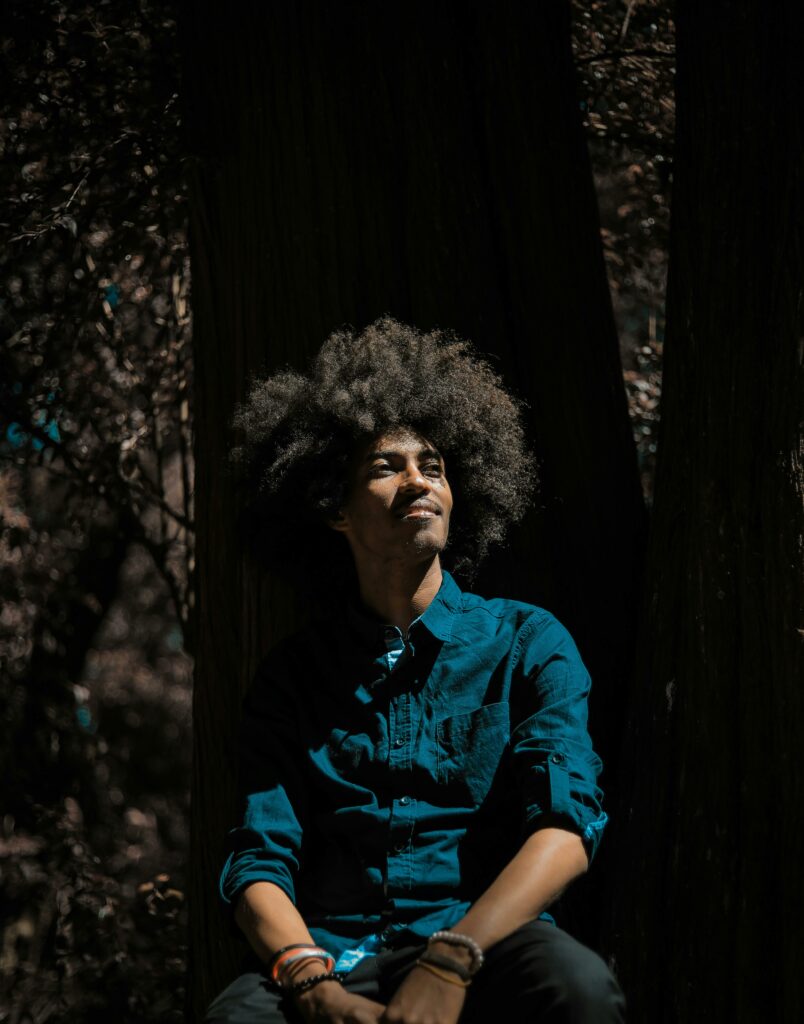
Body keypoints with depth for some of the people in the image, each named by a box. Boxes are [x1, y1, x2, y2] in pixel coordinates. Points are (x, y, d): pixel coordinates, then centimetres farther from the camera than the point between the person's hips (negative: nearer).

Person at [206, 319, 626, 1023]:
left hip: (484, 947, 0)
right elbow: (260, 859, 4)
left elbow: (567, 829, -5)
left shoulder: (529, 644, 9)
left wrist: (448, 964, -22)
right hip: (334, 958, 0)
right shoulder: (293, 675, 14)